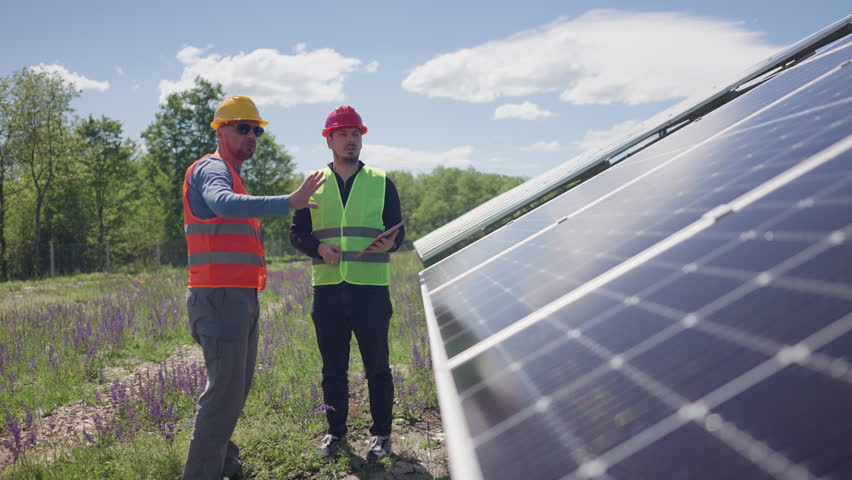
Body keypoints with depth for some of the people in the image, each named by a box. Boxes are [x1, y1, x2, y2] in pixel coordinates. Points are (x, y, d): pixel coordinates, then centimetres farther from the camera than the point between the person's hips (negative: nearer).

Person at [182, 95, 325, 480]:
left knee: (238, 386, 16)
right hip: (220, 297, -10)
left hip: (241, 298, 10)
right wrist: (288, 203, -41)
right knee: (225, 388, -11)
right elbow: (224, 204, -33)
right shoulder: (211, 168, -9)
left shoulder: (230, 175, 24)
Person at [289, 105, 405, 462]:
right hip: (327, 289, 2)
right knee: (333, 367, 10)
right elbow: (297, 232, 10)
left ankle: (381, 433, 17)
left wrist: (389, 243, -17)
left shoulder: (381, 183, 7)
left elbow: (397, 230, 6)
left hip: (371, 289, -1)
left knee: (376, 366, 4)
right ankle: (336, 431, 24)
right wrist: (318, 247, -10)